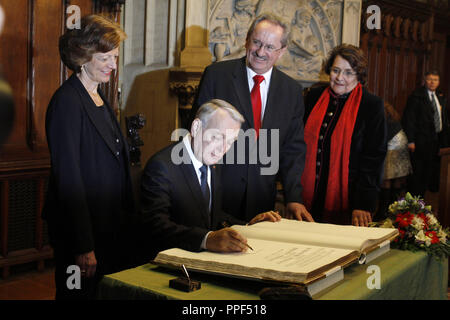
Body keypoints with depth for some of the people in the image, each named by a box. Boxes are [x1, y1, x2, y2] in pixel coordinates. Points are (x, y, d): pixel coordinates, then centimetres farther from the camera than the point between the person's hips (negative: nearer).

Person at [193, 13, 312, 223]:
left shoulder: (292, 91, 6)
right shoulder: (216, 74, -2)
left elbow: (293, 149, 6)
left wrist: (294, 198, -3)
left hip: (262, 198, 3)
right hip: (217, 191, -2)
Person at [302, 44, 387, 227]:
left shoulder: (372, 105, -5)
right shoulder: (314, 96, 6)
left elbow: (373, 158, -8)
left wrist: (363, 206, -14)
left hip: (345, 201, -3)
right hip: (308, 196, 4)